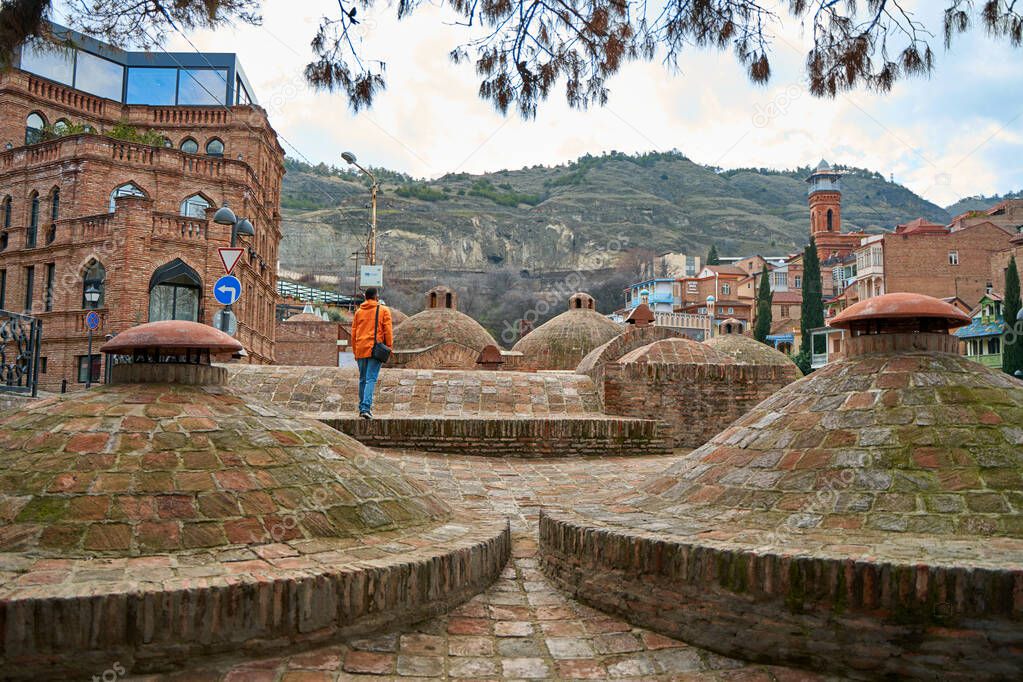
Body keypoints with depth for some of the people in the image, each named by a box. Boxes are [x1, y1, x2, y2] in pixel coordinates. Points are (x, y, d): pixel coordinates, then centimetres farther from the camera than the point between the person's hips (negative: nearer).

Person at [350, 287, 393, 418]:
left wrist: (355, 351, 19)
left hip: (361, 349, 4)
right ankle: (366, 408, -17)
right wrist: (389, 347, 1)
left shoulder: (358, 312, 12)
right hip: (375, 349, -4)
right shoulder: (384, 310, 1)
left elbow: (353, 333, 13)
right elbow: (388, 331, -5)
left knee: (362, 379, 15)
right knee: (371, 379, -6)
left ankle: (362, 407, 21)